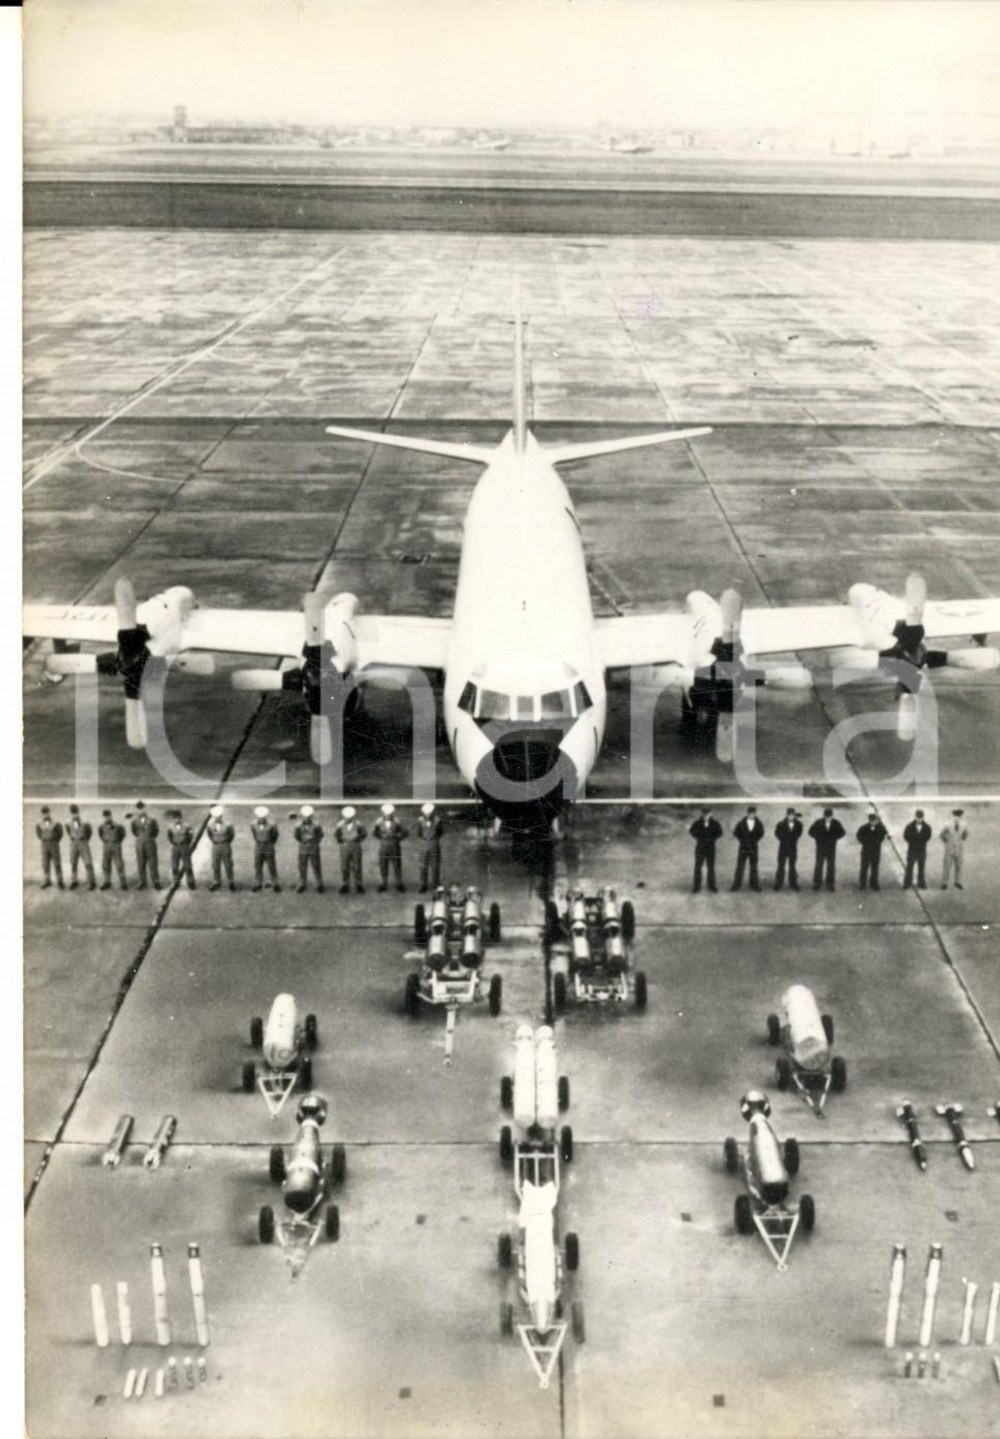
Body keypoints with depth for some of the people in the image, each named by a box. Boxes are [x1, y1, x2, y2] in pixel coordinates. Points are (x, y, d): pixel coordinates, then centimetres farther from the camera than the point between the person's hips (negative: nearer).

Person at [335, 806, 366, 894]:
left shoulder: (358, 824, -7)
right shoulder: (341, 824, -4)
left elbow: (364, 834, 4)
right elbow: (336, 833, 12)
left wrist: (358, 839, -4)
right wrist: (340, 840, 4)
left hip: (356, 847, -1)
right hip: (344, 846, 1)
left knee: (356, 867, 3)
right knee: (344, 867, 3)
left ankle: (359, 885, 13)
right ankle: (345, 885, 12)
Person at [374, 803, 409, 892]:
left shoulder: (397, 822, -10)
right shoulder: (379, 822, -4)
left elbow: (405, 832, -2)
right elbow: (374, 832, 13)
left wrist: (398, 838, -2)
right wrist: (381, 838, 8)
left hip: (395, 847, -2)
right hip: (383, 847, 2)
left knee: (397, 866, 3)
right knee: (383, 866, 4)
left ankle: (399, 884, 11)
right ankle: (383, 884, 13)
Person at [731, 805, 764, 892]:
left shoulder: (758, 824, -1)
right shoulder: (741, 823, -4)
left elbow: (761, 834, 9)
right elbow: (736, 832, 4)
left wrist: (755, 841, -1)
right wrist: (742, 840, -3)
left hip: (754, 848, 1)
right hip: (743, 847, -1)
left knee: (753, 867, 6)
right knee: (740, 866, -1)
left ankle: (754, 885, 12)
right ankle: (737, 884, 4)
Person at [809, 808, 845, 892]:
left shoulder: (836, 823, -5)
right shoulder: (818, 823, -8)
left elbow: (842, 832, 11)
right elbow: (811, 831, 6)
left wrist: (835, 838, 1)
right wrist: (818, 838, -2)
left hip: (831, 848, 1)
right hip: (820, 848, -1)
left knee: (831, 866, 3)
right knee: (819, 865, -3)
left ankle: (830, 885, 10)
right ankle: (817, 884, 4)